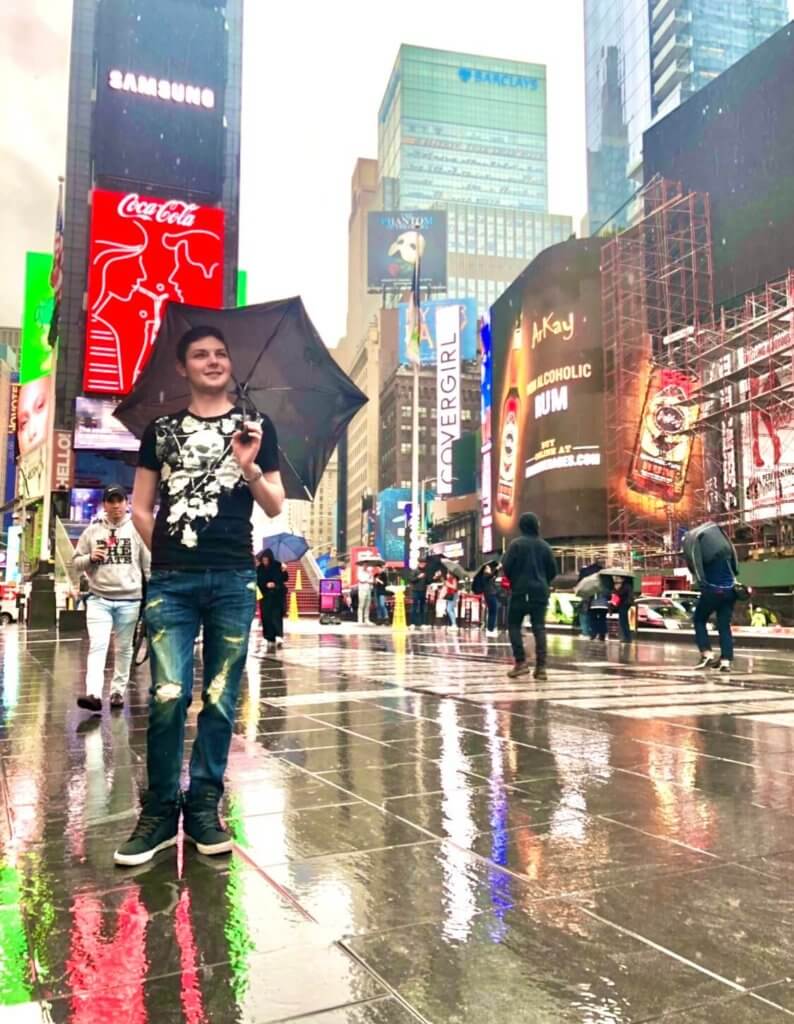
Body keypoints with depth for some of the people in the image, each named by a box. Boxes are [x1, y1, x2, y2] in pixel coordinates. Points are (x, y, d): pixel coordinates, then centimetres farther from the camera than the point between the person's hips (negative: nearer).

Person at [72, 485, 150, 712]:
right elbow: (76, 562, 11)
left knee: (123, 648, 10)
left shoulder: (137, 529, 2)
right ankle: (93, 694, -16)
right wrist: (91, 558, -11)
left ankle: (118, 692, 20)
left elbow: (149, 563, 3)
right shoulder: (92, 531, 6)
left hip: (129, 599, 0)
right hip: (99, 598, 0)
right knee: (97, 646, -10)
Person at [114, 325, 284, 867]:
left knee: (221, 698, 4)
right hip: (172, 580, 0)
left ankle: (204, 806, 16)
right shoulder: (161, 429, 14)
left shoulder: (255, 427, 11)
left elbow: (275, 507, 5)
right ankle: (160, 810, 8)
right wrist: (170, 553, 7)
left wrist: (249, 468, -11)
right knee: (168, 696, -7)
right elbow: (141, 508, 15)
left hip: (233, 579, 0)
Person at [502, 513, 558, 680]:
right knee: (539, 628, 4)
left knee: (514, 625, 8)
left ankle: (520, 662, -3)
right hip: (540, 592, 4)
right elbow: (553, 570, 9)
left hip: (520, 590, -3)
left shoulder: (517, 543, -7)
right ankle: (541, 666, -2)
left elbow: (506, 566, -10)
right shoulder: (544, 545, 6)